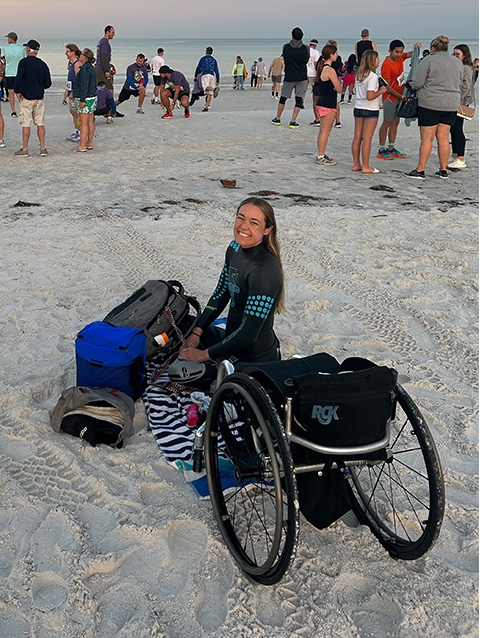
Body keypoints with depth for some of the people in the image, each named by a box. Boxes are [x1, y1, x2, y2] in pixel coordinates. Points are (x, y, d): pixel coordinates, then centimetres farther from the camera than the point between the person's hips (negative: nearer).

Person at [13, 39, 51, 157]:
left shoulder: (24, 62, -9)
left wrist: (17, 91, -9)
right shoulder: (42, 64, 5)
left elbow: (18, 78, -21)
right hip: (39, 98, 4)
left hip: (26, 98, -4)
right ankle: (43, 148, 7)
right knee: (40, 124, 8)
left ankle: (24, 150, 5)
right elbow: (48, 83, 7)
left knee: (26, 124, 1)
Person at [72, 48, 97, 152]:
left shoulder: (84, 68, -17)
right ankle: (89, 144, 18)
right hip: (92, 97, 10)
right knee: (90, 121, 12)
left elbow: (84, 85, -22)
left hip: (85, 98, -10)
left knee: (83, 122, -7)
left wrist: (82, 100, -22)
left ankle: (82, 146, -5)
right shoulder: (91, 67, 13)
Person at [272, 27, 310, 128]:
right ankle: (293, 122, -2)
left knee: (283, 98, 15)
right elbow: (307, 60, 8)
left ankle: (277, 119, 24)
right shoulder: (305, 48, -5)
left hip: (289, 77, 1)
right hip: (302, 78, -1)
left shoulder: (286, 47, -3)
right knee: (299, 100, 3)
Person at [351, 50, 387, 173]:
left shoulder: (359, 74, 7)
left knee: (357, 137, 10)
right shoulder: (373, 76, -16)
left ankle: (356, 164, 17)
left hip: (358, 108, 8)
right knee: (367, 139, -2)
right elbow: (370, 96, -23)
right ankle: (365, 166, 3)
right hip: (370, 111, -8)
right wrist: (381, 91, -7)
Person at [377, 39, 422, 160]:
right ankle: (381, 150, 4)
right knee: (387, 123, -2)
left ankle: (391, 148, 18)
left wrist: (417, 47, -7)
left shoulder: (400, 58, 3)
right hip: (390, 97, -8)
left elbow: (412, 54, 17)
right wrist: (400, 96, -21)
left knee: (395, 122, 11)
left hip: (400, 95, 8)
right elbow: (387, 86, -19)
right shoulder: (387, 65, -19)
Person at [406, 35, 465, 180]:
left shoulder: (429, 61, -7)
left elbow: (416, 83, -9)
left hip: (430, 104, -6)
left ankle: (420, 170, 0)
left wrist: (410, 84, 11)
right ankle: (443, 171, 12)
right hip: (451, 105, 6)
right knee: (443, 138, 9)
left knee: (427, 138, -3)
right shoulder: (458, 62, 13)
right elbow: (461, 84, 19)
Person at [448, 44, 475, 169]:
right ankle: (455, 157, 17)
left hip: (460, 103, -9)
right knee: (453, 129, 11)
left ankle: (461, 160, -8)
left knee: (457, 129, -10)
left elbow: (465, 86, -18)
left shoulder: (466, 68, -9)